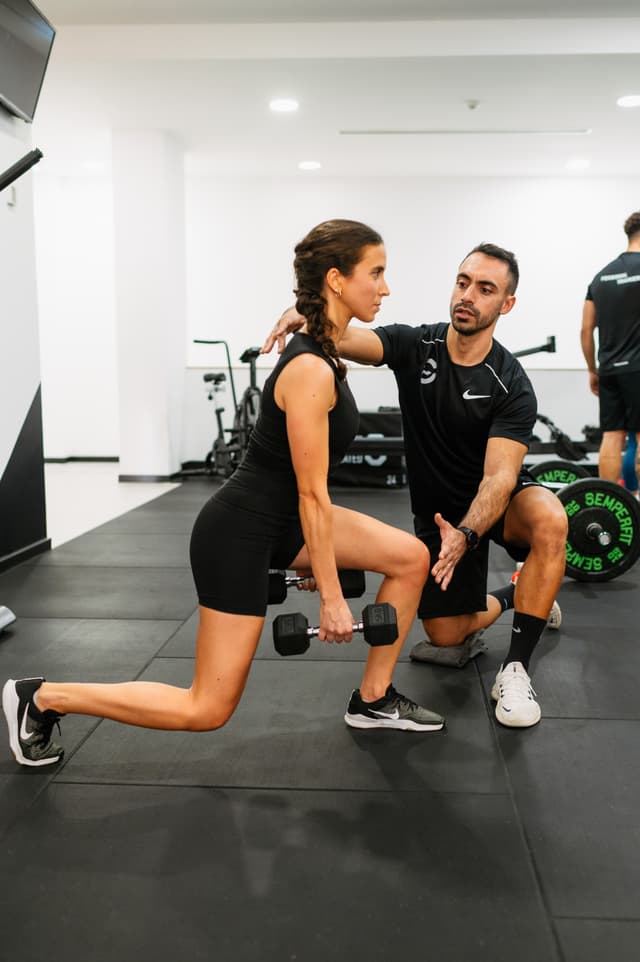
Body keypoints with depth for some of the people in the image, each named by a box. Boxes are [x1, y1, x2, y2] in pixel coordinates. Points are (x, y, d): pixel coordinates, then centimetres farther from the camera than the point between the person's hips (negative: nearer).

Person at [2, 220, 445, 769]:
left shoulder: (320, 352, 6)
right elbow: (313, 496, -21)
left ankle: (374, 701, 19)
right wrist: (331, 597, -15)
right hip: (239, 532, -9)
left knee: (411, 557, 5)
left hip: (279, 519, 9)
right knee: (208, 709, -1)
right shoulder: (311, 371, -24)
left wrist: (313, 557, 24)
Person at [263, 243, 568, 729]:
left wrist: (465, 537, -49)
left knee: (549, 520, -38)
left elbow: (498, 476, -31)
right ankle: (513, 597, 36)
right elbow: (345, 338, -30)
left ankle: (515, 669, -23)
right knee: (446, 635, 2)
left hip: (499, 500, -2)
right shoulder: (414, 346, -14)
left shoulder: (511, 386, -22)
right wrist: (304, 315, -54)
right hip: (439, 509, 3)